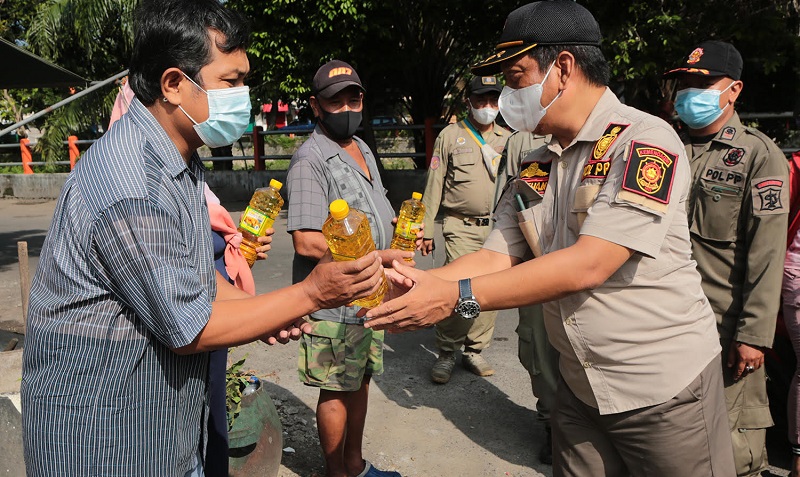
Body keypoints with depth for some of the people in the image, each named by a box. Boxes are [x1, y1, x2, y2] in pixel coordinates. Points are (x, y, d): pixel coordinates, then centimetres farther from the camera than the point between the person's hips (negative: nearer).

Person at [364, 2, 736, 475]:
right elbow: (496, 258, -2)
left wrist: (456, 295, -28)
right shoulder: (535, 168, 4)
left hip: (667, 388, -5)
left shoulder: (645, 142, -17)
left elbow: (587, 265, -26)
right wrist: (417, 281, -19)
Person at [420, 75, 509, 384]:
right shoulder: (450, 136, 4)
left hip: (498, 228, 4)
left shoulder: (508, 140, 14)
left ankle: (474, 351, 20)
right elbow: (434, 186, 3)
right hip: (462, 228, -3)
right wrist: (426, 230, -1)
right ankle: (445, 354, 6)